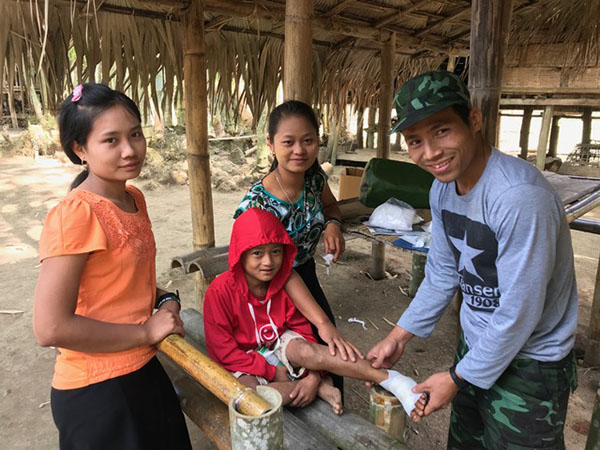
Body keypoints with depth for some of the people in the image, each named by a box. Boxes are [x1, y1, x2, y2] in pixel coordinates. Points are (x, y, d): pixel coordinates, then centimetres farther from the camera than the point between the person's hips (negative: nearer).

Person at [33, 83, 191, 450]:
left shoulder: (135, 199, 2)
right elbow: (51, 328, -26)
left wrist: (164, 299, -1)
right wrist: (146, 332, -18)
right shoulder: (75, 214, -23)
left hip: (144, 370, 8)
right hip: (97, 391, -8)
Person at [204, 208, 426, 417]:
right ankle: (320, 387, -21)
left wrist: (313, 377, -21)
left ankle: (389, 380, -31)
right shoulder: (220, 291, -20)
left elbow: (302, 329, -5)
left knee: (305, 350, -33)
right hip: (245, 362, -2)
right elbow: (223, 350, -17)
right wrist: (273, 373, -19)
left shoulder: (283, 284, -8)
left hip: (278, 346, 2)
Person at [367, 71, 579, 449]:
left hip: (529, 366, -7)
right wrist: (398, 337, 2)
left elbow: (519, 313, -26)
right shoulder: (443, 189, -5)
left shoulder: (519, 196, -30)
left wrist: (457, 378, -14)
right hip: (477, 347, 7)